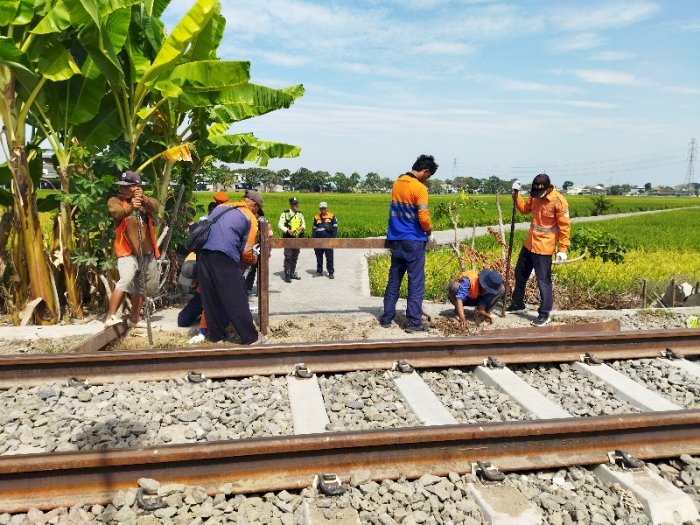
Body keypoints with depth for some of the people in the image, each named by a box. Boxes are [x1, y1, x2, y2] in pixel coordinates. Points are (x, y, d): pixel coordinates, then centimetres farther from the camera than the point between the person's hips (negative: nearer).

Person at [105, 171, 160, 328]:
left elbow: (155, 206, -18)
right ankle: (110, 317, -25)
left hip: (147, 252, 4)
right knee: (126, 280, -28)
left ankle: (134, 318, 35)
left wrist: (143, 199, -40)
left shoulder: (145, 200, 5)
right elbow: (116, 212, -24)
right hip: (127, 251, -4)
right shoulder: (115, 201, -1)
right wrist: (130, 207, -45)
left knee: (141, 287, 17)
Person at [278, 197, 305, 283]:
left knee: (295, 258, 12)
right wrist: (287, 230, -21)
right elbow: (280, 225, -7)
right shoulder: (285, 213, -4)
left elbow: (304, 224, 18)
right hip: (288, 238, -5)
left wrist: (302, 227, -5)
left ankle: (292, 273, 23)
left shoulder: (300, 214, 12)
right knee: (288, 257, -7)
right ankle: (287, 275, -3)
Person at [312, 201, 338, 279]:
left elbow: (335, 228, 3)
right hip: (318, 241, 3)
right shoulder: (316, 217, 13)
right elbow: (314, 229, 18)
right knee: (319, 257, 10)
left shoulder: (332, 216, 4)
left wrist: (332, 237, -7)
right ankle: (319, 271, 21)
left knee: (329, 258, -3)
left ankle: (331, 273, 2)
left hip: (328, 240, -3)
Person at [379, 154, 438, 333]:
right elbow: (423, 217, -18)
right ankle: (414, 322, 3)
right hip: (413, 241, -7)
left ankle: (387, 317, 17)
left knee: (394, 280, 13)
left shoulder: (397, 183, 8)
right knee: (416, 282, 1)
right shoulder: (420, 188, -15)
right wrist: (429, 233, 0)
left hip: (395, 239, 7)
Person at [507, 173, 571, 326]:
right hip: (529, 244, 8)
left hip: (543, 248, -8)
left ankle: (544, 314, 10)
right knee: (520, 274, 20)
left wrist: (563, 249, -18)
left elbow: (564, 227, -16)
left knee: (543, 281, -1)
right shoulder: (535, 196, 2)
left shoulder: (559, 201, -18)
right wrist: (516, 194, 2)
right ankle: (517, 303, 38)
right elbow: (524, 208, 18)